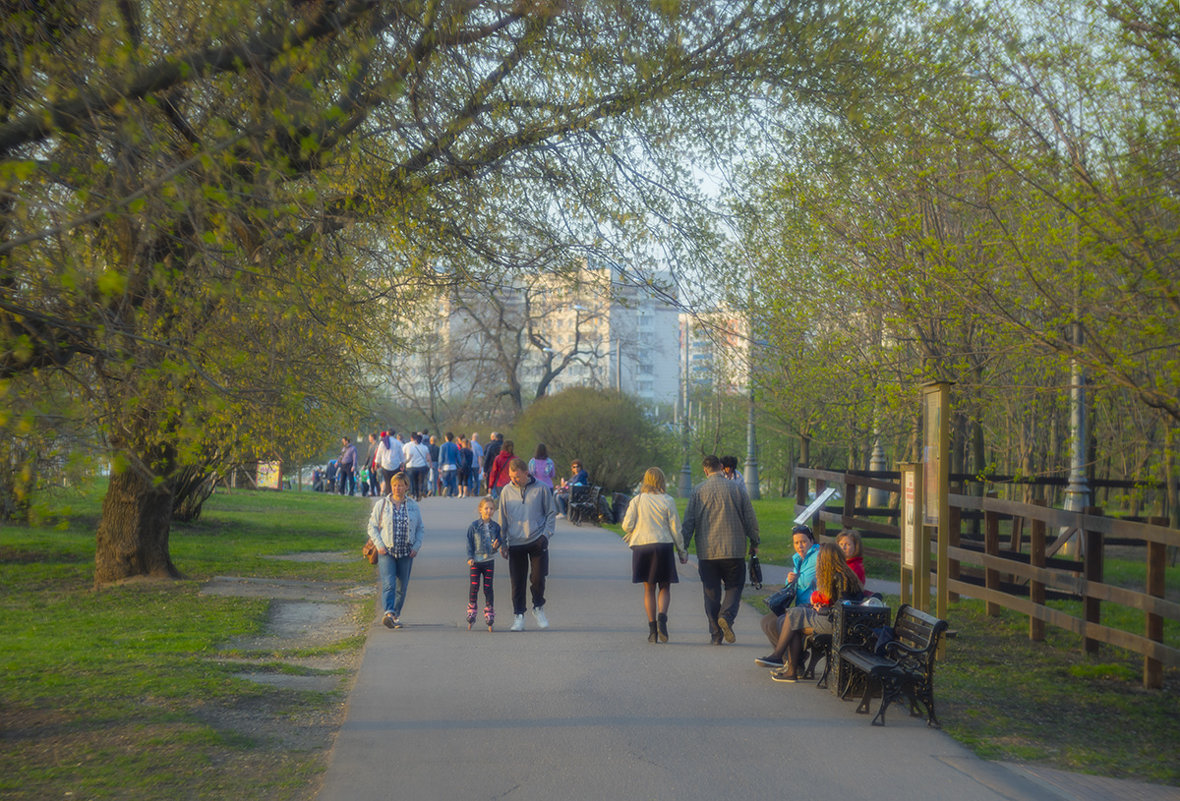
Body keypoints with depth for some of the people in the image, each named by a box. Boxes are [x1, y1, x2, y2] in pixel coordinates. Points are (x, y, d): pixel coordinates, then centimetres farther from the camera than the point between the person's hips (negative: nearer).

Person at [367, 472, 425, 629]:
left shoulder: (413, 506, 8)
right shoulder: (381, 505, 3)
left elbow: (420, 529, 14)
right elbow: (372, 526, 4)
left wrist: (416, 547, 0)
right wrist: (379, 545, -8)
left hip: (406, 553, 2)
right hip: (386, 552, -2)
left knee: (401, 587, 6)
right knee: (389, 584, -18)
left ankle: (396, 615, 19)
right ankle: (389, 613, -32)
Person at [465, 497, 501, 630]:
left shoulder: (496, 526, 3)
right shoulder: (474, 526, -1)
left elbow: (498, 540, 7)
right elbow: (469, 543, 1)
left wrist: (496, 546, -15)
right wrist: (470, 557, -9)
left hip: (489, 561, 1)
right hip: (476, 561, -1)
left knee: (488, 589, 3)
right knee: (474, 588, -1)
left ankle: (489, 618, 9)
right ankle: (470, 618, 9)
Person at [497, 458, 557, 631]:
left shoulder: (541, 489, 0)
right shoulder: (507, 491, 5)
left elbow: (550, 513, 7)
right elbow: (502, 518, 11)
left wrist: (546, 534, -4)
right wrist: (502, 542, 7)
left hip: (537, 542, -1)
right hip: (515, 544, 1)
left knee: (538, 578, -2)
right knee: (517, 582, 1)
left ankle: (538, 608, 21)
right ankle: (518, 616, 10)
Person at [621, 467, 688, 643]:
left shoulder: (636, 501, 1)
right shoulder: (667, 501, -1)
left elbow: (627, 525, -3)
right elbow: (675, 528, -2)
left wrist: (631, 534, 20)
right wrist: (682, 551, 6)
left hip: (641, 545, 1)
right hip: (663, 545, -1)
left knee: (648, 589, 9)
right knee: (664, 587, 9)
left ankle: (652, 629, 5)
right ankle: (662, 617, -16)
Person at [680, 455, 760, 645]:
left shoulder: (698, 490, 1)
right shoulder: (736, 489, 1)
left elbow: (689, 521, 2)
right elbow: (750, 519, 4)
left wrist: (683, 547, 8)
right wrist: (754, 543, 16)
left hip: (706, 551, 1)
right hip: (734, 550, -1)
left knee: (711, 592, 7)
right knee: (734, 586, 9)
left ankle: (716, 634, 6)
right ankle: (727, 616, -17)